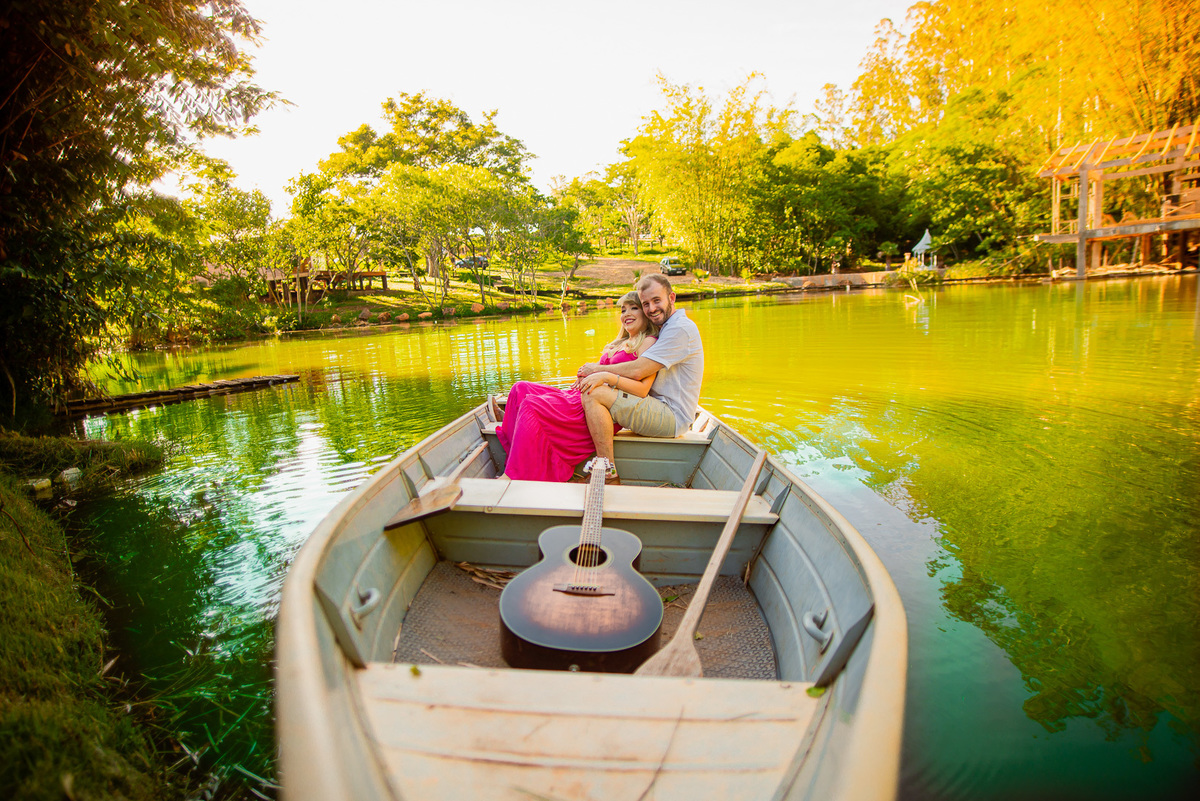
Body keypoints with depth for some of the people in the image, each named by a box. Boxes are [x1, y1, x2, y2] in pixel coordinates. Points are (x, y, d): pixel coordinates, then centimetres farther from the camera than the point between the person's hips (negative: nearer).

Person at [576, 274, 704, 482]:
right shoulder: (666, 328, 18)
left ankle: (609, 475, -17)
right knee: (594, 384, 17)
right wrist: (599, 374, -2)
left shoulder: (680, 328, -15)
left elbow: (638, 370, -21)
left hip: (672, 416, -11)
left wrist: (598, 369, -7)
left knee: (593, 393, -22)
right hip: (660, 408, 11)